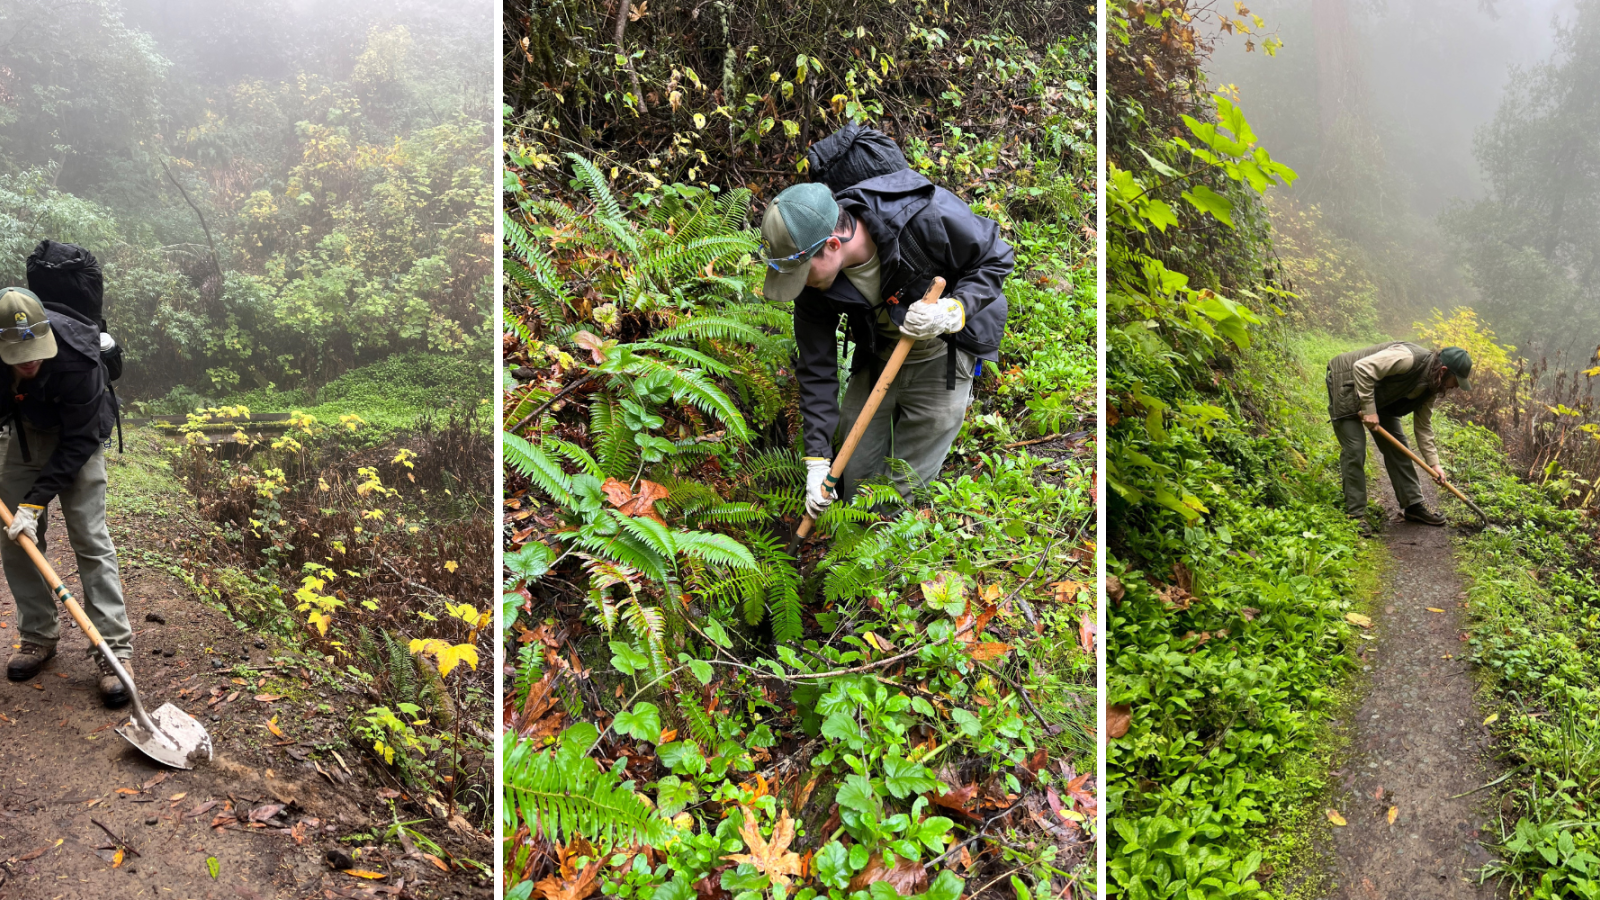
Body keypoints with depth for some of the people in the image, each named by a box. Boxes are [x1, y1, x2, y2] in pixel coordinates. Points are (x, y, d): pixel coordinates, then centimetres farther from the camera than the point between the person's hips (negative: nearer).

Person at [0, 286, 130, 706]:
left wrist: (36, 500, -31)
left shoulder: (76, 359, -37)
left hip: (77, 437, -4)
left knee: (90, 538, -11)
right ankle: (39, 636, 16)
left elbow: (79, 441, -28)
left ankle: (114, 648, -11)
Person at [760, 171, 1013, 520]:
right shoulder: (814, 283, -19)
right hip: (877, 357, 4)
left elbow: (996, 259, -18)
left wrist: (954, 311, -36)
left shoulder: (926, 217, -34)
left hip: (943, 354, -4)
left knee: (902, 491, -2)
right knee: (852, 478, 9)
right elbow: (816, 370, -11)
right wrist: (817, 460, -14)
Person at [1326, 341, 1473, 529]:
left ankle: (1413, 505, 17)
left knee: (1396, 446, 7)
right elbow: (1362, 368, -38)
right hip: (1348, 385, -9)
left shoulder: (1430, 386, -2)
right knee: (1354, 450, -13)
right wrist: (1369, 410, -32)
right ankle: (1355, 515, -7)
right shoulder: (1407, 358, -32)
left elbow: (1423, 425, 6)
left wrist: (1433, 463, 2)